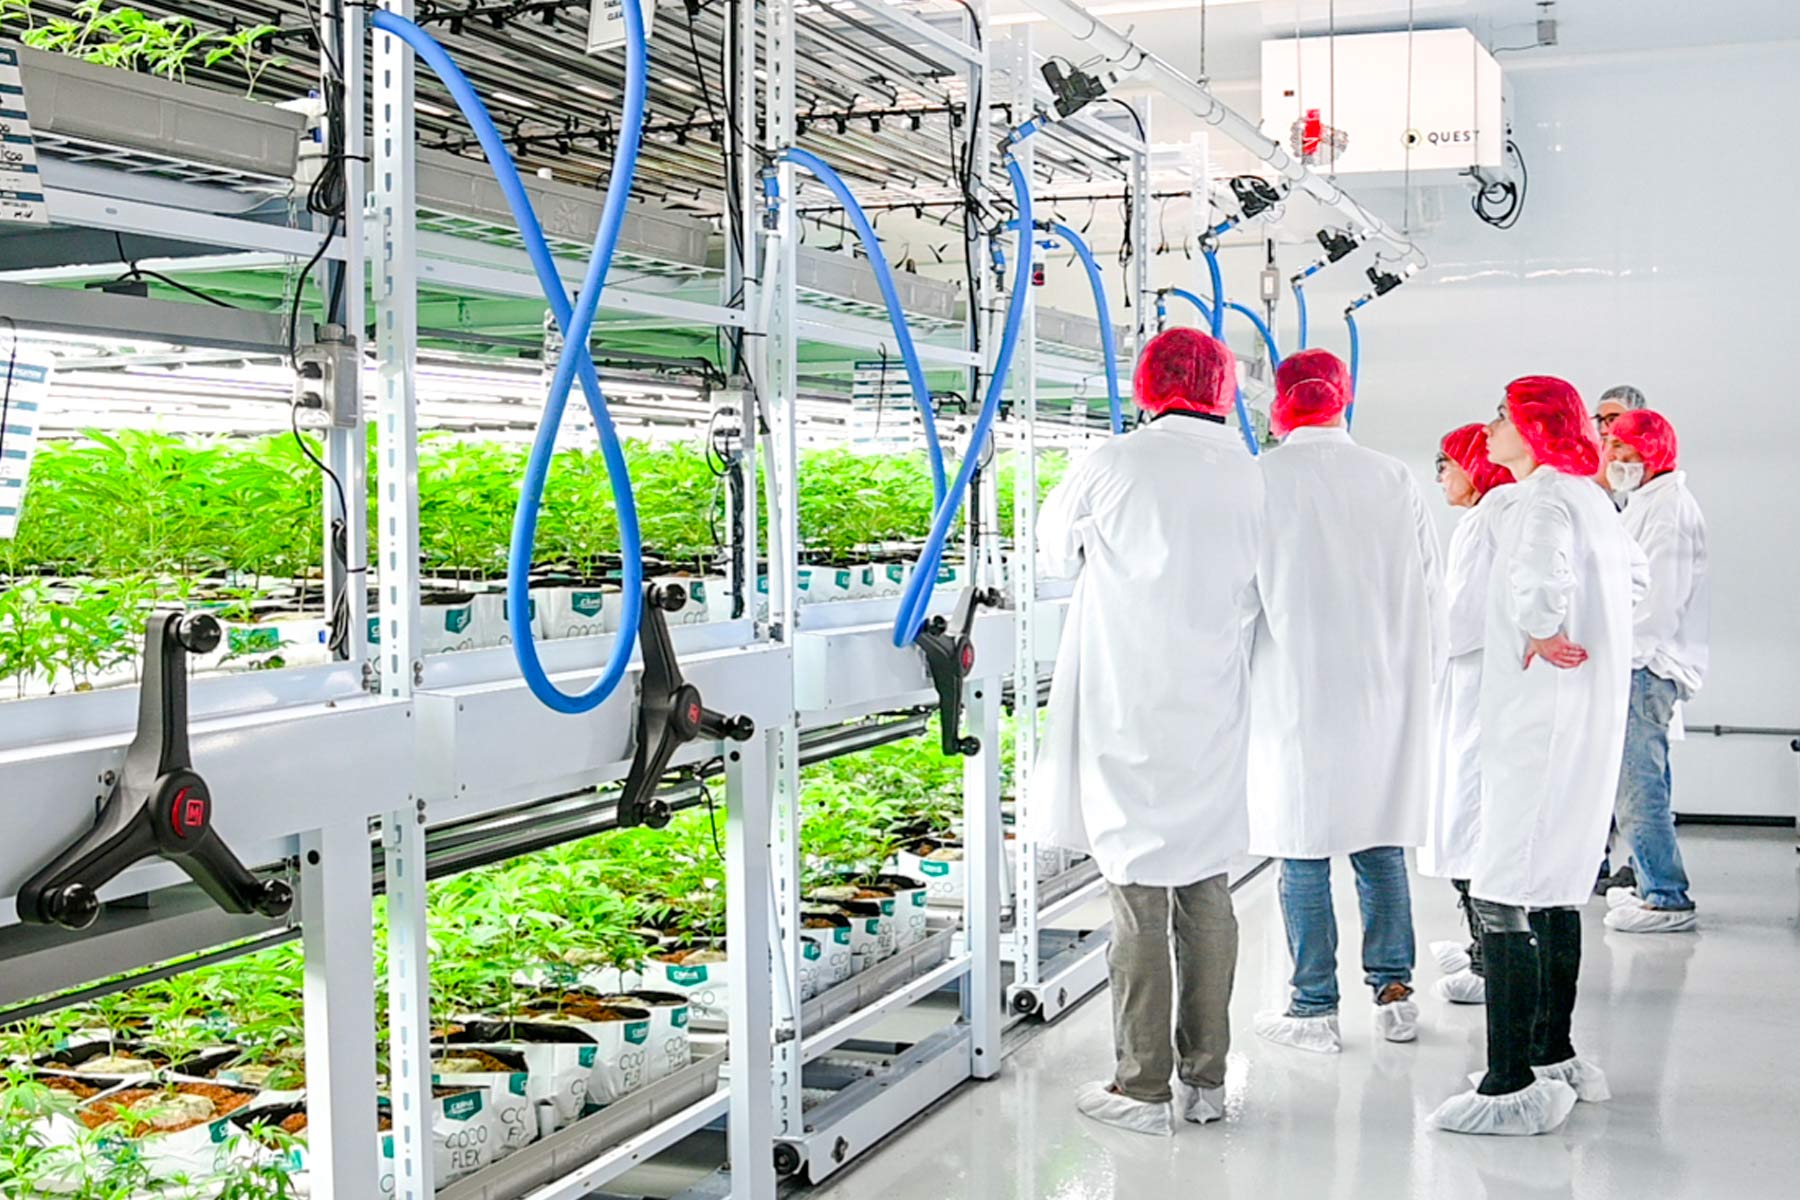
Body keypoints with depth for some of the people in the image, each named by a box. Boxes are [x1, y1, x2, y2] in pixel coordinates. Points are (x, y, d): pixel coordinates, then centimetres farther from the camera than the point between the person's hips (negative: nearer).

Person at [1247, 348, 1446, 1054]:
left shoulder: (1260, 479, -9)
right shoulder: (1394, 479, 3)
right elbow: (1429, 587, 8)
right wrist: (1421, 679, 18)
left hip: (1295, 690, -4)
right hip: (1385, 689, 4)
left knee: (1304, 853, 3)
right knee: (1381, 847, 14)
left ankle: (1314, 1010, 9)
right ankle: (1394, 994, 20)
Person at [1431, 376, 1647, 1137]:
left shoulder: (1541, 501, -15)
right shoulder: (1588, 498, 15)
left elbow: (1541, 570, -37)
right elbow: (1632, 570, 33)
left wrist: (1543, 633, -20)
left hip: (1538, 720, -11)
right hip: (1587, 717, 11)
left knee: (1502, 897, -10)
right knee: (1556, 889, 17)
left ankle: (1513, 1086, -10)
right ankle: (1557, 1057, 27)